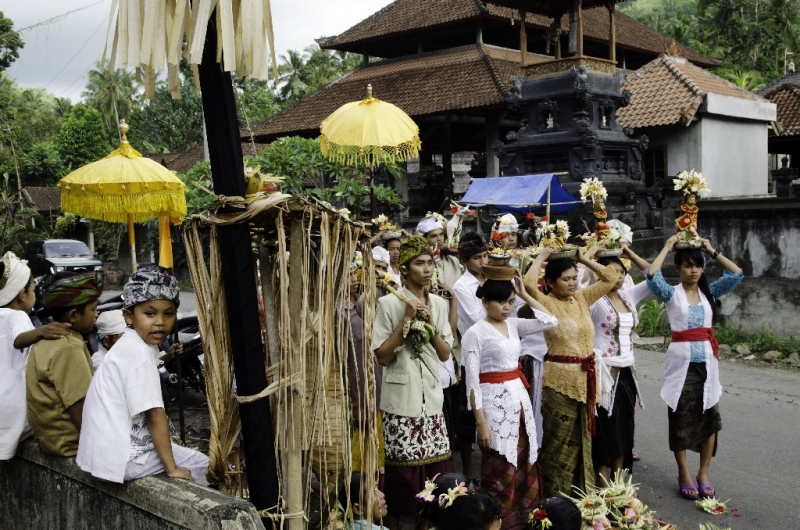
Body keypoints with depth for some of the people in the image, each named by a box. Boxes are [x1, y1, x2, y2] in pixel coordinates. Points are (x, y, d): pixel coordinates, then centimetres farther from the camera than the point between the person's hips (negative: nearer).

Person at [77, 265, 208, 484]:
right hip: (120, 459, -9)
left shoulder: (130, 346, 9)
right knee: (200, 464, 1)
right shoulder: (139, 354, -20)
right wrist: (172, 468, -16)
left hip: (106, 448, 9)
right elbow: (155, 415, -20)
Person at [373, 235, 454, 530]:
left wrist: (430, 325, -9)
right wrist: (406, 321, -16)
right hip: (401, 398, -4)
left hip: (431, 396, 4)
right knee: (401, 470, 1)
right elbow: (382, 356, -10)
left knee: (435, 467, 6)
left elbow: (445, 354, 6)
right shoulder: (389, 303, -8)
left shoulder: (439, 304, 7)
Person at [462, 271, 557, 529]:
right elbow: (472, 381, -13)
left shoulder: (513, 324, 7)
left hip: (520, 397, 7)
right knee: (500, 472, 2)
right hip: (495, 401, -7)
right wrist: (481, 422, -17)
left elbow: (550, 321, 5)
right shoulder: (475, 333, -11)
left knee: (525, 466, 14)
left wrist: (524, 293, 3)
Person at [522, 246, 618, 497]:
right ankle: (554, 494, 17)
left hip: (585, 378, 6)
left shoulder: (581, 298, 8)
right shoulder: (546, 303, -10)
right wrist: (542, 256, -14)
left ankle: (581, 491, 29)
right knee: (559, 441, 4)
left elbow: (610, 278, 15)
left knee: (582, 438, 16)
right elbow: (528, 283, -29)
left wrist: (586, 260, 9)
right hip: (559, 379, -6)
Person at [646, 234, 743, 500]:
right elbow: (652, 275, -20)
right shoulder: (671, 293, -2)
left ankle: (704, 473, 19)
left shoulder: (709, 292, 9)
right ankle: (684, 474, 15)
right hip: (682, 360, -3)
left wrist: (712, 251, 3)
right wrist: (667, 247, -10)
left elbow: (737, 274, 1)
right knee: (681, 418, 3)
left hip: (707, 360, 4)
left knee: (709, 417, 5)